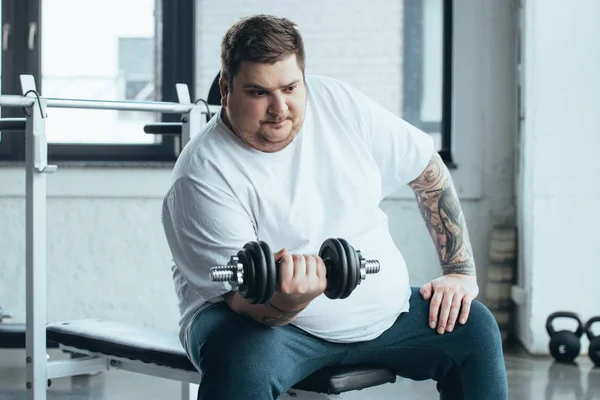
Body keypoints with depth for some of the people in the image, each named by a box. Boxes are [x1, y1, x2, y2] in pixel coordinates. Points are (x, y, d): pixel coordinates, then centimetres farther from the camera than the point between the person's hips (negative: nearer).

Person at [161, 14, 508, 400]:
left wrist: (462, 272, 1)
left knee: (474, 327, 1)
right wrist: (287, 301, -46)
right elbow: (244, 300, -22)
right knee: (242, 358, -37)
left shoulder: (337, 101, -5)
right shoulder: (203, 175, -20)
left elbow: (428, 169, 5)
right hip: (269, 319, -6)